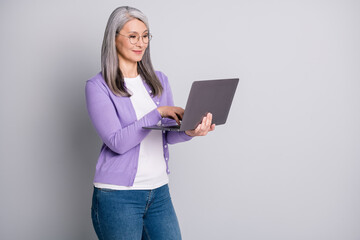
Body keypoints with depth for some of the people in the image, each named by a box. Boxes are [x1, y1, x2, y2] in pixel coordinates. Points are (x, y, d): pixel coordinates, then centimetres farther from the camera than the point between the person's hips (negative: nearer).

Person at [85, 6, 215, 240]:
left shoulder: (159, 80, 10)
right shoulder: (98, 86, -6)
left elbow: (169, 134, 6)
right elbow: (117, 142, -16)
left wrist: (190, 131, -16)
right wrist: (158, 112, -18)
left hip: (159, 191, 5)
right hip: (118, 195, -5)